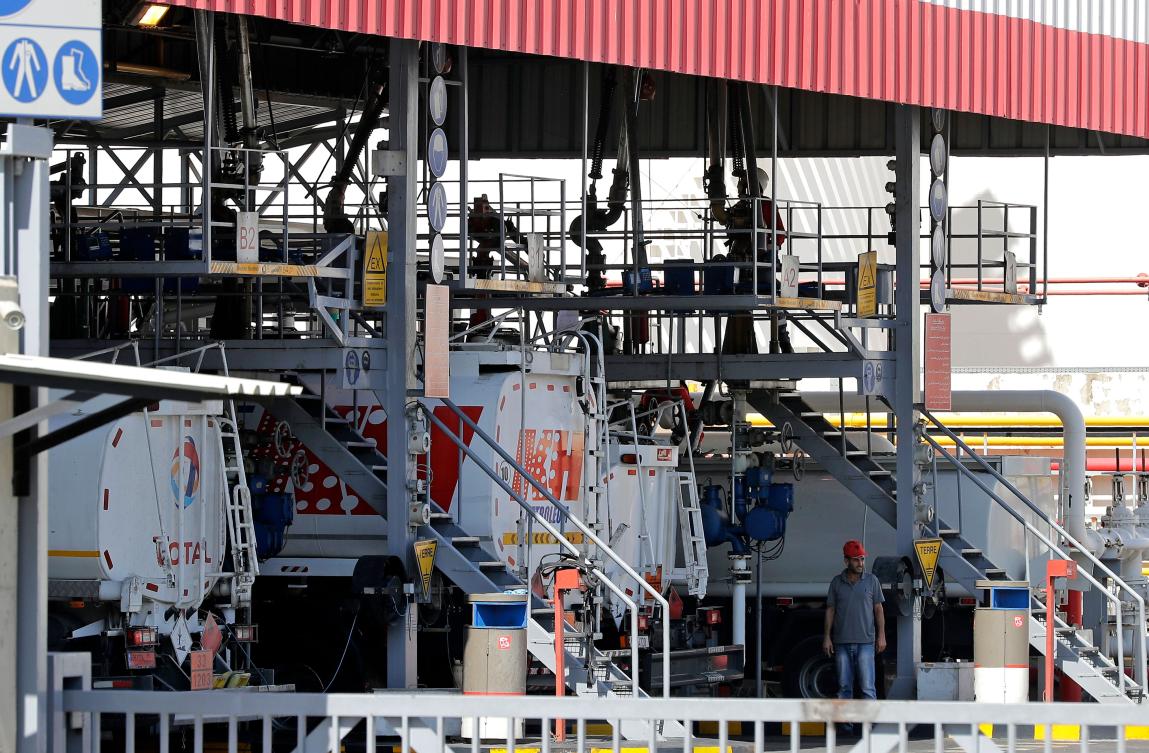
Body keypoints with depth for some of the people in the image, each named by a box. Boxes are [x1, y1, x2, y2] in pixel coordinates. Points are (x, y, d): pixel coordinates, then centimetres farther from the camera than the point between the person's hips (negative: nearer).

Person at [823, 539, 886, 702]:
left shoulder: (871, 580, 5)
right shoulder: (837, 582, 8)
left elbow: (878, 609, 7)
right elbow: (830, 610, 10)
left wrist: (881, 636, 0)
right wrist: (827, 637, 4)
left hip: (865, 642, -2)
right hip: (842, 643, 2)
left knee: (867, 686, -8)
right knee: (844, 686, 5)